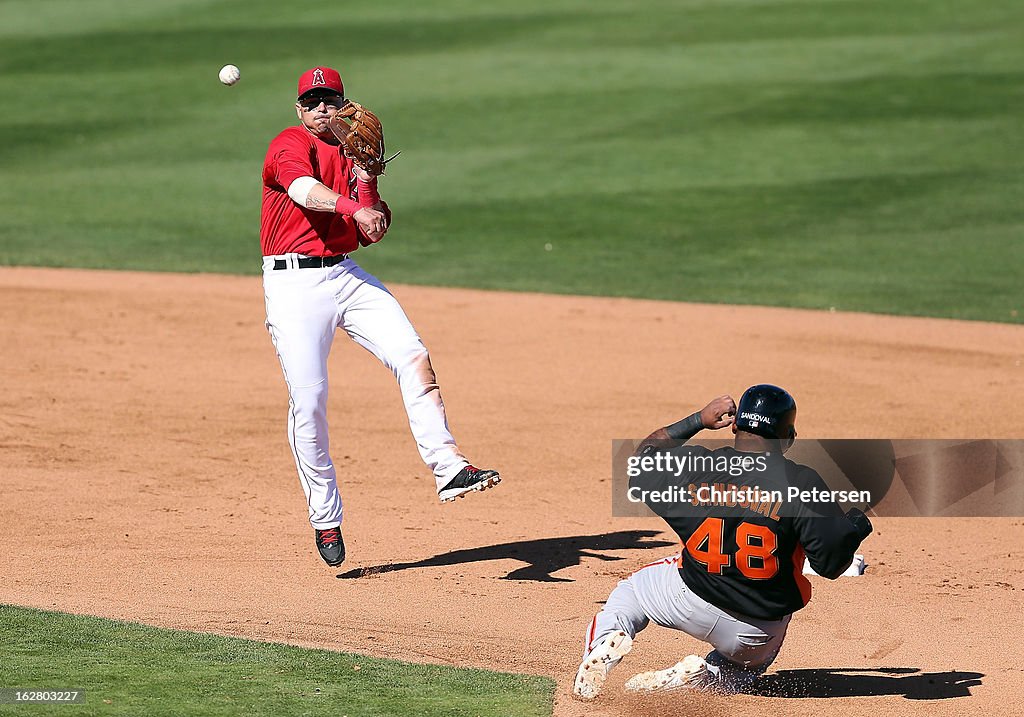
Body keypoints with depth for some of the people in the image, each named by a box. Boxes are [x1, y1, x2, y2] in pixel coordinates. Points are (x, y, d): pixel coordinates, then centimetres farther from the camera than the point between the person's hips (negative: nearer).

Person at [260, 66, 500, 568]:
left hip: (346, 276, 6)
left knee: (414, 358, -13)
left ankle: (447, 469, -16)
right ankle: (325, 518, 4)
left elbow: (366, 234, 11)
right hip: (295, 282, -6)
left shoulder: (350, 160, 17)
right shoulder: (291, 144, -3)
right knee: (308, 400, -8)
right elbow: (303, 189, -26)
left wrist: (367, 182, -3)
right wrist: (353, 208, -43)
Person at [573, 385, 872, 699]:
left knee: (630, 590, 32)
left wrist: (698, 420, 15)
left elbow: (641, 459, 12)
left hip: (691, 601, 1)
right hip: (761, 633, -1)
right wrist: (856, 526, 4)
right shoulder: (802, 482, -18)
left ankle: (607, 638, -2)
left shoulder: (690, 466, -11)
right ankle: (703, 677, 1)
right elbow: (833, 563, -17)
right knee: (748, 665, 35)